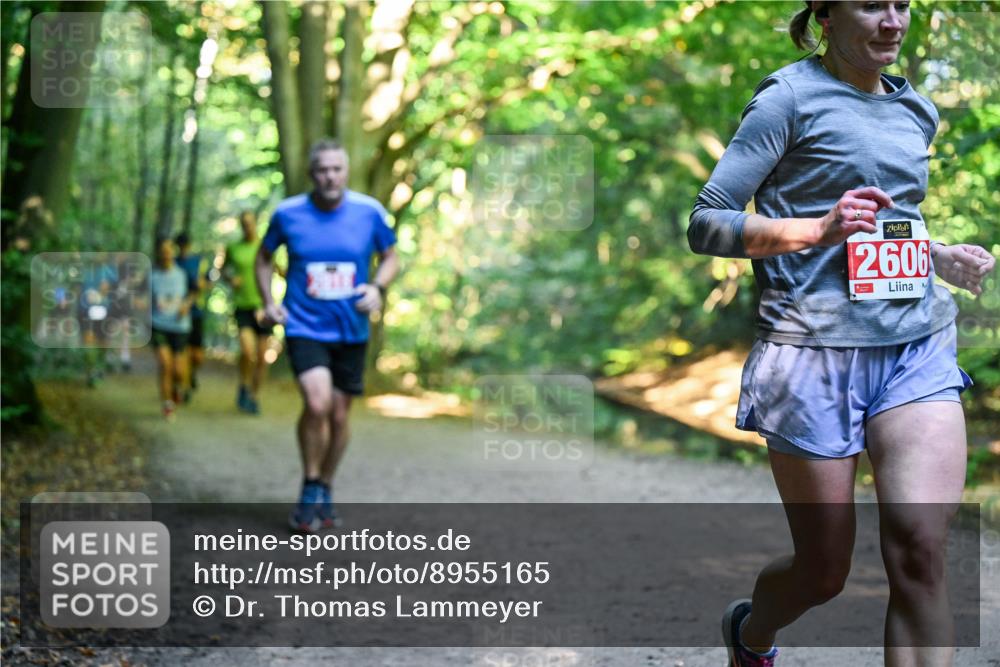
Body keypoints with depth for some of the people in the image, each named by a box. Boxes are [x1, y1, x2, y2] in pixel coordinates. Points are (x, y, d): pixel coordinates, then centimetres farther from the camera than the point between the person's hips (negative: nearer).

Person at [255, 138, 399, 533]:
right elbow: (265, 256, 13)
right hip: (304, 327, -2)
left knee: (339, 415, 10)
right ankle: (310, 489, -2)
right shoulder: (287, 214, -5)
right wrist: (268, 301, 0)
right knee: (317, 403, -22)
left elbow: (390, 257, 10)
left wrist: (377, 287, -9)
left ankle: (325, 490, 32)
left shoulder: (369, 212, -4)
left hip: (351, 332, 2)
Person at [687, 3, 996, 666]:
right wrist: (818, 230, -21)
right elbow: (706, 225, -7)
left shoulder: (916, 112, 15)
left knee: (920, 552, -14)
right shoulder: (790, 97, -4)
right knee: (824, 569, 6)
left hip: (917, 345, 5)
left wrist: (941, 256, 11)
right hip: (816, 351, -5)